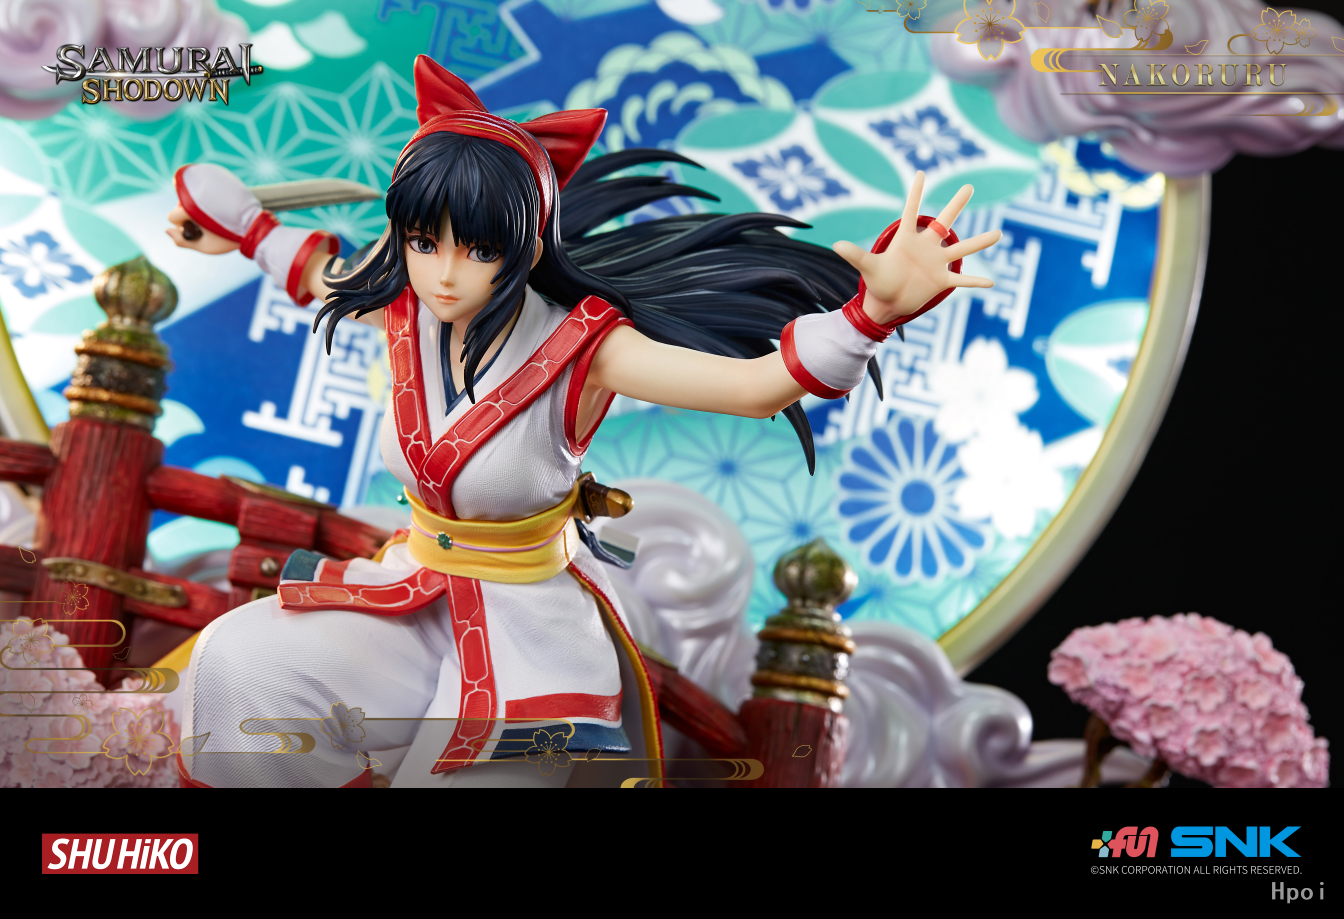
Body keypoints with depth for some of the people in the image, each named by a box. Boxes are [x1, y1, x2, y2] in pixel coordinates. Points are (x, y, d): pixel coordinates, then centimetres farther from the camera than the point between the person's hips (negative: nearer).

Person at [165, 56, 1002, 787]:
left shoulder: (580, 349, -23)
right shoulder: (406, 308, -9)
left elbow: (760, 384, -36)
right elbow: (327, 276, 19)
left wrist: (878, 304, -51)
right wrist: (248, 234, 27)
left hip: (527, 620, -4)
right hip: (415, 591, 4)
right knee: (243, 662, -12)